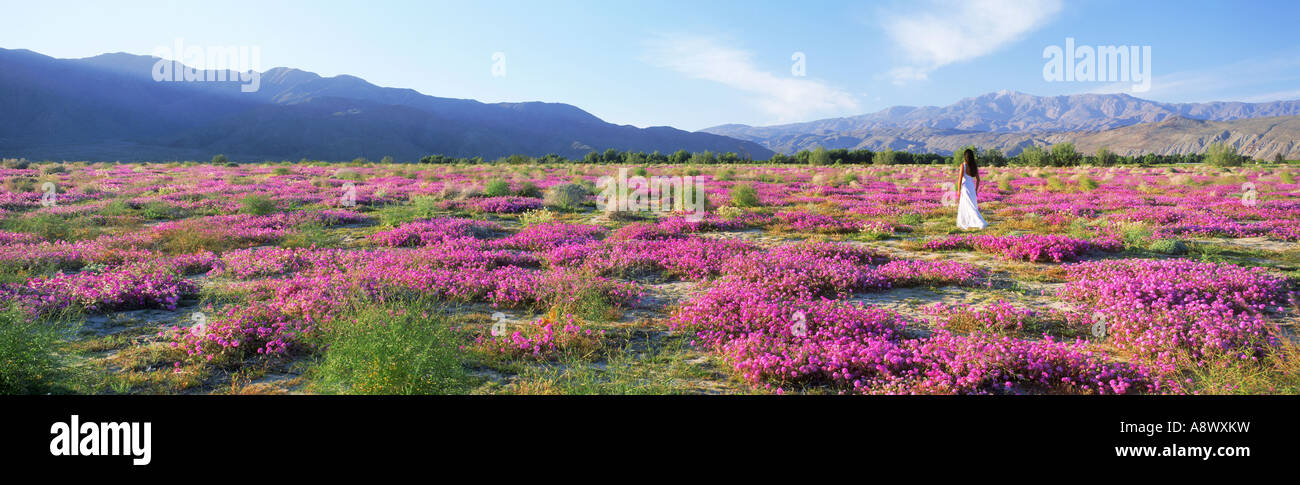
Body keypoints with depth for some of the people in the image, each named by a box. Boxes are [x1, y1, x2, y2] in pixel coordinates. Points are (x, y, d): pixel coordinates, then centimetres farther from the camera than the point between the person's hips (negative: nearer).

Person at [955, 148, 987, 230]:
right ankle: (962, 224, 22)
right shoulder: (975, 166, 3)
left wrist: (958, 191, -10)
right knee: (964, 207, 17)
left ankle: (981, 223, -8)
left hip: (965, 188, -6)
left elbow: (960, 179, -16)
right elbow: (978, 179, 7)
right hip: (972, 187, 6)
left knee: (971, 207, -3)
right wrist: (976, 190, 17)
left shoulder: (963, 165, -14)